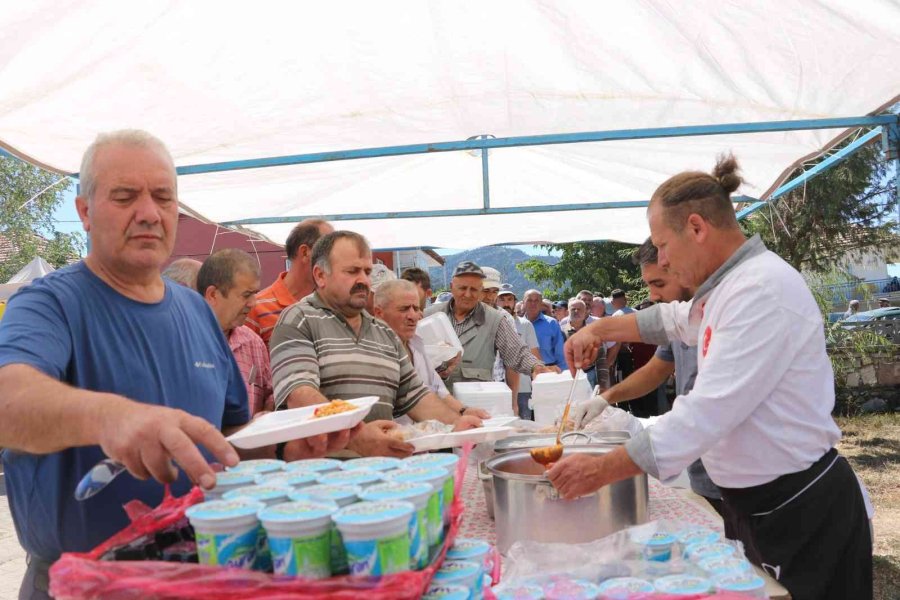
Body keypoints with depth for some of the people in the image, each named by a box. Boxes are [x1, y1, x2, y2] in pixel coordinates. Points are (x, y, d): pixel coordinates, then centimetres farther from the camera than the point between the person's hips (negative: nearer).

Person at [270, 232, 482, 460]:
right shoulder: (298, 321, -2)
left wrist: (456, 423, 2)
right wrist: (356, 436, -31)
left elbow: (415, 396, 20)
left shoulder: (385, 333, 20)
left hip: (382, 461, 7)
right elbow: (298, 396, -17)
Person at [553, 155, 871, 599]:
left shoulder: (764, 288, -25)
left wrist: (600, 471, -26)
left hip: (803, 512, -9)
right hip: (760, 503, 9)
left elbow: (707, 414, -31)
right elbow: (674, 320, 28)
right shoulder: (728, 287, 7)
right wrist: (600, 328, 16)